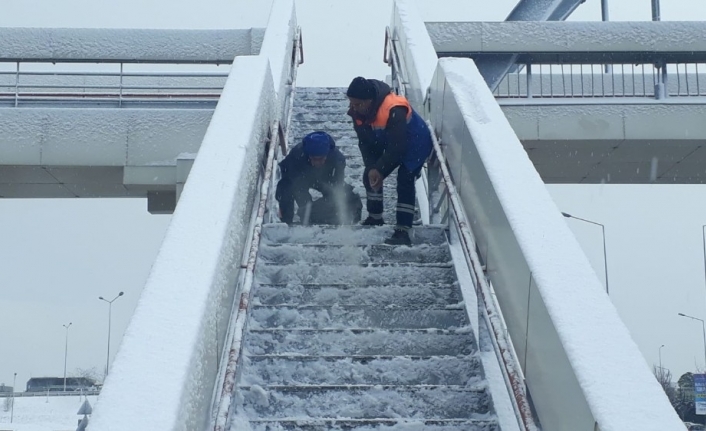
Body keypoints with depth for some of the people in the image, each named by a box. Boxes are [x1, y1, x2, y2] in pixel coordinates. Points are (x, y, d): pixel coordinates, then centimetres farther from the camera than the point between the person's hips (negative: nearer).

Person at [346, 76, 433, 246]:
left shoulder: (394, 110, -40)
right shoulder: (357, 112, -16)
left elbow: (397, 147, -36)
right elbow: (365, 143, -9)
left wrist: (380, 169, -33)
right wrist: (371, 168, -21)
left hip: (415, 144, -8)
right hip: (390, 144, 8)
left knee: (404, 181, -23)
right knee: (370, 176, 7)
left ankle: (403, 232, -26)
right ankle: (375, 218, 29)